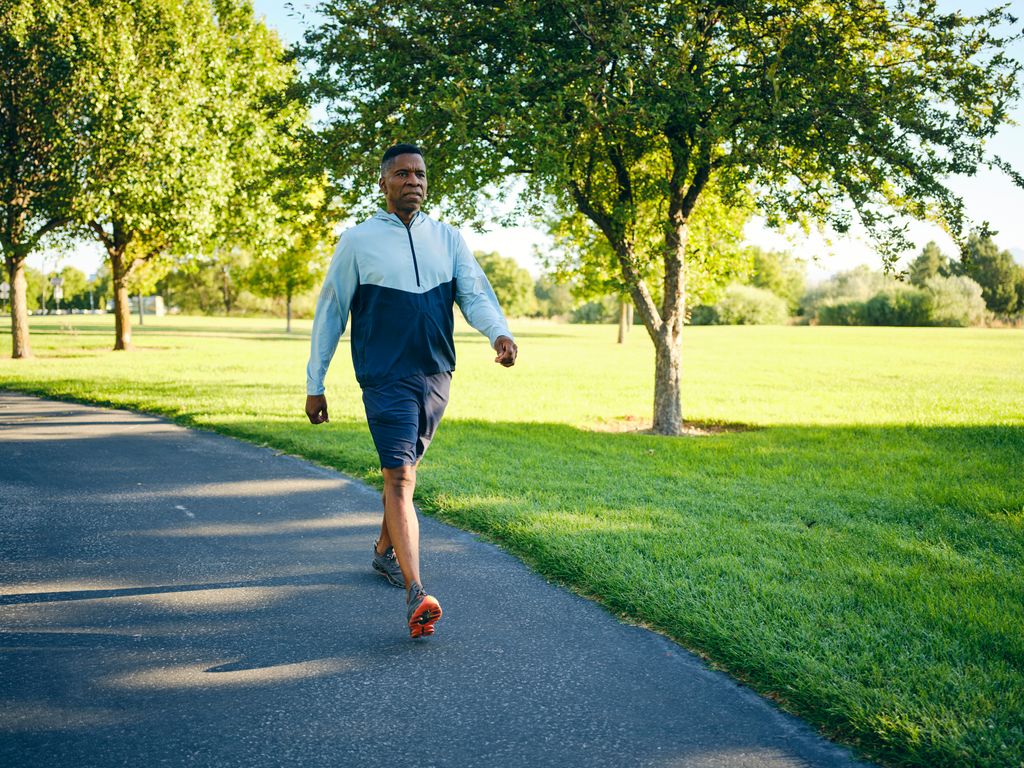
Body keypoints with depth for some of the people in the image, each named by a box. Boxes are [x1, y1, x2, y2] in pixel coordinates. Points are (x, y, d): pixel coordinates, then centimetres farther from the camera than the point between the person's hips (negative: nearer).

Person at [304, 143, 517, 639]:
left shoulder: (448, 239, 10)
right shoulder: (358, 242, 0)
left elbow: (474, 293, -1)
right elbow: (330, 313, 3)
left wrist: (499, 332, -23)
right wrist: (314, 384, 2)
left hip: (436, 375, 5)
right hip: (385, 377, -5)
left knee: (404, 466, 19)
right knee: (399, 476, -15)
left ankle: (385, 550, 41)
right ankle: (416, 595, -22)